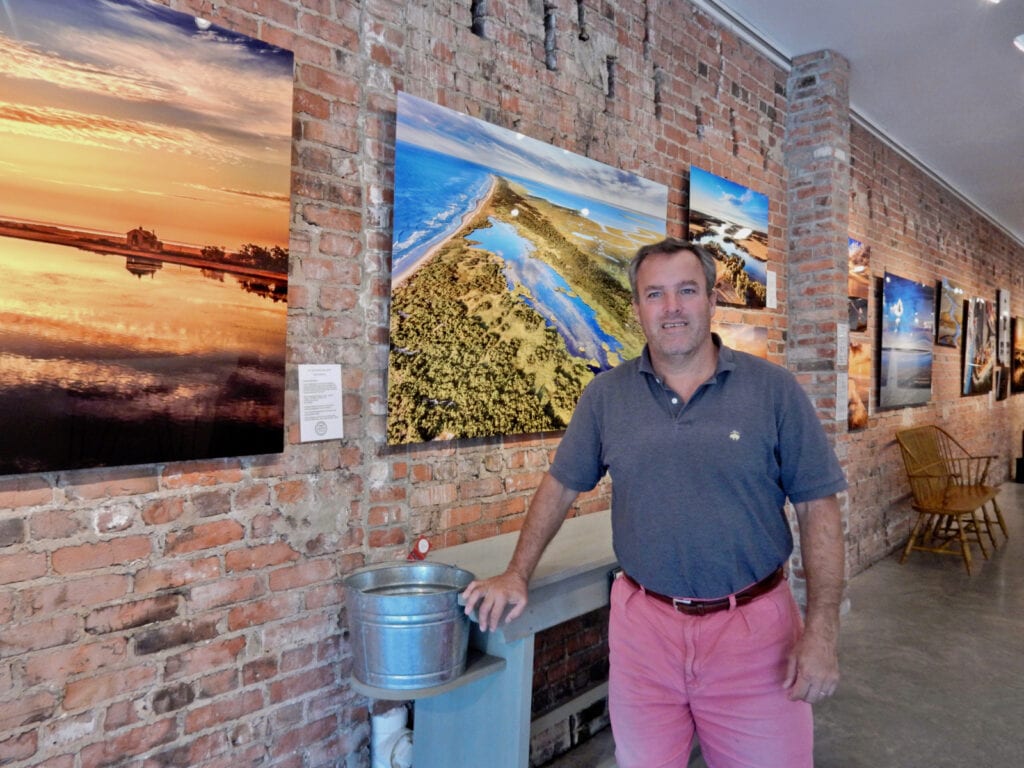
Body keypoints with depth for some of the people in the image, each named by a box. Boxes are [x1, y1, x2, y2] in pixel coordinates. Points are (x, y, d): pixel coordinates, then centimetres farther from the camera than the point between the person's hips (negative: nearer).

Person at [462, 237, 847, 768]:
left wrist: (821, 632, -10)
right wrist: (517, 576, 5)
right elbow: (560, 485, 8)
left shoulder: (774, 389, -6)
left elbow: (817, 509, -5)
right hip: (643, 624, 2)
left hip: (753, 625, -1)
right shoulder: (606, 394, -1)